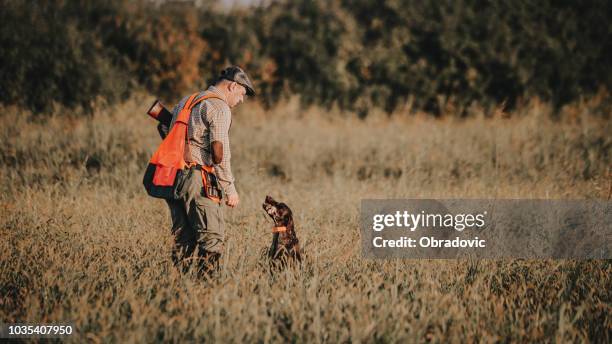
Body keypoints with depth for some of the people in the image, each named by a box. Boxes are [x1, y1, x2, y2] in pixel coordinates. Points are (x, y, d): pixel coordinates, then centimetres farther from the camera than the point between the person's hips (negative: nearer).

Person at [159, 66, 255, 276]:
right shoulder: (219, 108, -7)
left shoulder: (186, 101, 20)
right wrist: (230, 188, -11)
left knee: (183, 236, 11)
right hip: (198, 179, -8)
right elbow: (220, 153, -15)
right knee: (212, 235, -5)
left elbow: (164, 129, 25)